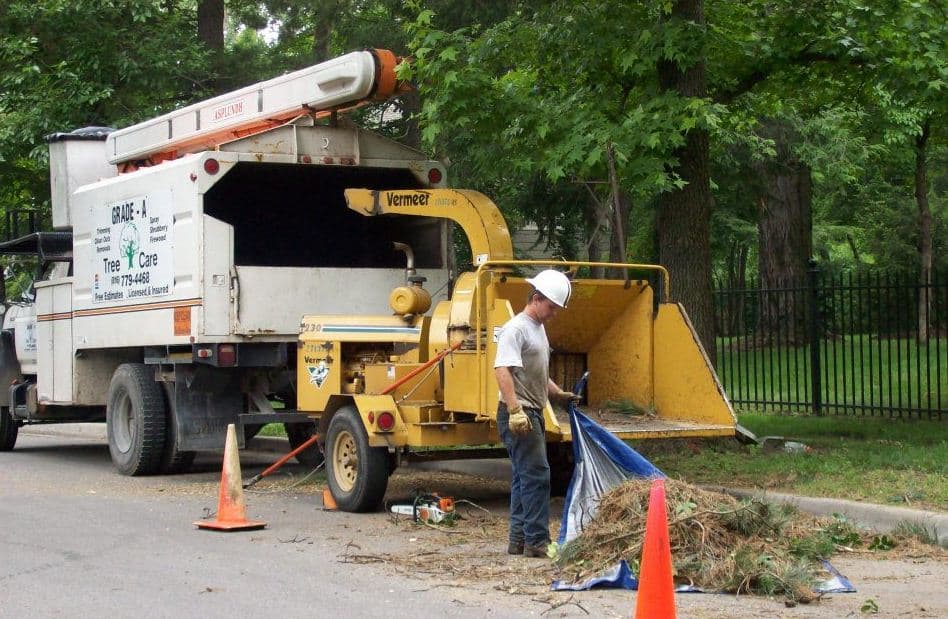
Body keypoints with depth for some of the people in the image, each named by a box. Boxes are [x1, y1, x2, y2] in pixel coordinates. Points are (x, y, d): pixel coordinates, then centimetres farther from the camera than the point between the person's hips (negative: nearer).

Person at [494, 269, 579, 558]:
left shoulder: (538, 329, 20)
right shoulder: (516, 328, -12)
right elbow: (502, 370, -24)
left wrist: (558, 394, 18)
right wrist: (515, 410, -31)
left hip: (532, 414, 10)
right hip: (518, 415, -10)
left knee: (525, 477, 12)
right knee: (536, 475, -11)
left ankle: (519, 540, 17)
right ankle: (537, 541, -10)